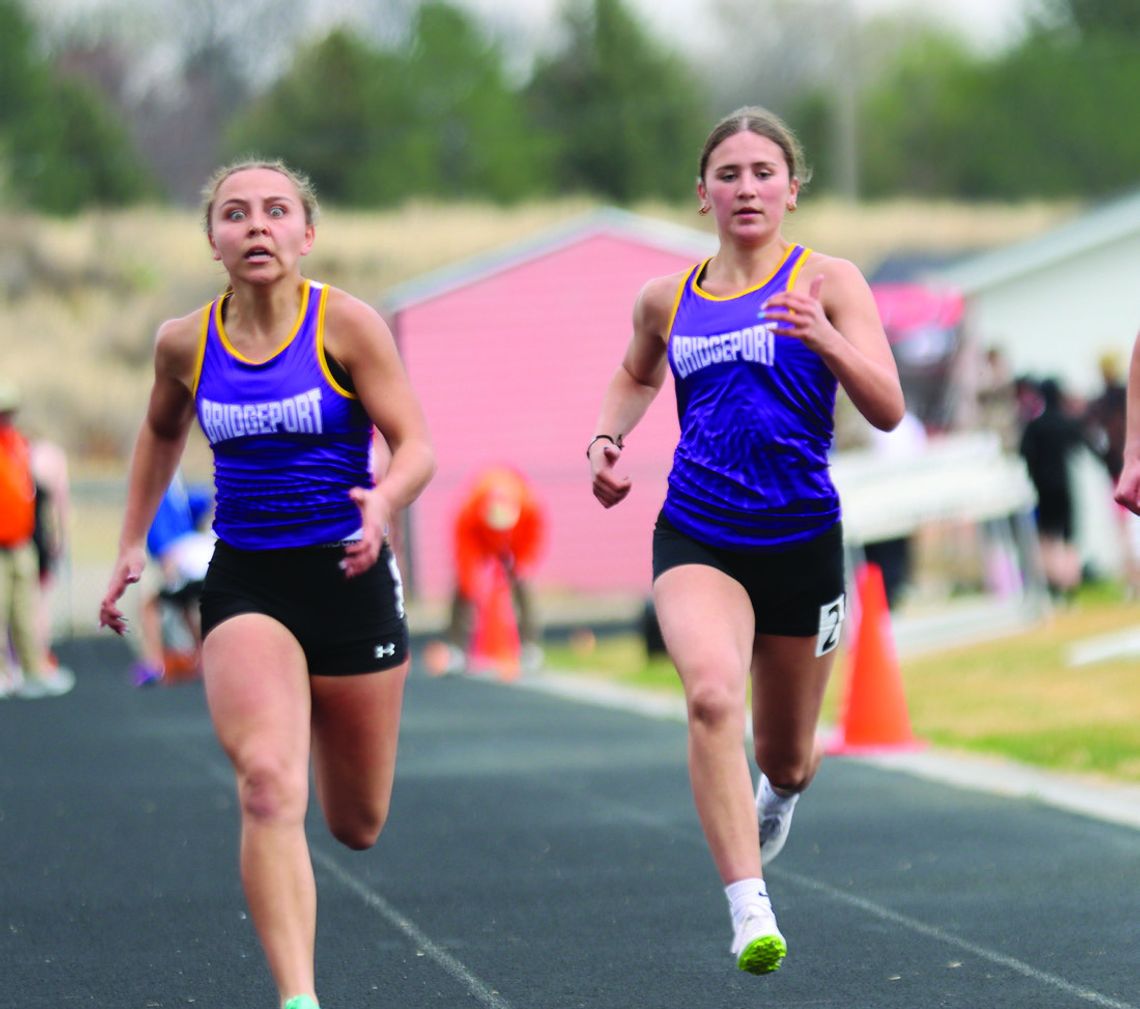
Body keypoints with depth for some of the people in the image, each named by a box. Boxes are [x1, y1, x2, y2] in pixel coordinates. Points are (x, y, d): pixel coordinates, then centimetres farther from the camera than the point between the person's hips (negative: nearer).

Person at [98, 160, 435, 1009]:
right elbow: (162, 434, 22)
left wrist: (385, 501, -31)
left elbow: (416, 447, -11)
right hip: (245, 583, 1)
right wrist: (133, 544, 20)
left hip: (348, 579, -1)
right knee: (267, 785, -25)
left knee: (358, 826, 13)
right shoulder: (185, 344, 1)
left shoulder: (347, 325, -8)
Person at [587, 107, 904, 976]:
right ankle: (750, 912, -31)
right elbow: (637, 377, 28)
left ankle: (781, 788, 55)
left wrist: (827, 341, -30)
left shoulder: (829, 283, -4)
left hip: (801, 543, -1)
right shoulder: (668, 300, 6)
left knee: (785, 757, 14)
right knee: (712, 694, -29)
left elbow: (887, 409, -13)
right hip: (695, 539, 1)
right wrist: (608, 437, 8)